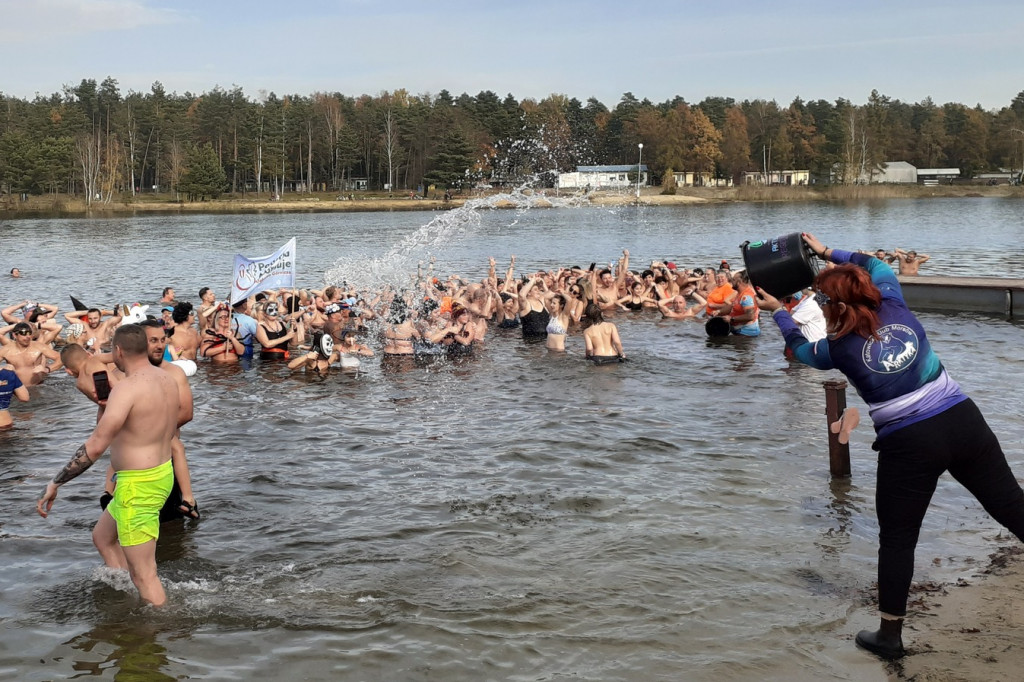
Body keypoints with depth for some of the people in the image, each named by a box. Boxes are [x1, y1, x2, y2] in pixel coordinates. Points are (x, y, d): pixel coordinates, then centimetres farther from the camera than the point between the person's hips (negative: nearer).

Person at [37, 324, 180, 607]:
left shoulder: (126, 389, -22)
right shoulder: (166, 379, 5)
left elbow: (94, 447, -26)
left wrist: (55, 483, -20)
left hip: (138, 485, -10)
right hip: (162, 473, 10)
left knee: (143, 573, -2)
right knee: (102, 536, 27)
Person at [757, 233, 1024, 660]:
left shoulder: (841, 348, -4)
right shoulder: (894, 305, 4)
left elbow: (801, 348, 19)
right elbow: (876, 265, 26)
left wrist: (778, 312, 31)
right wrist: (828, 252, 29)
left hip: (909, 445, -4)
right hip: (964, 421, 4)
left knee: (897, 540, 9)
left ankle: (890, 636, 17)